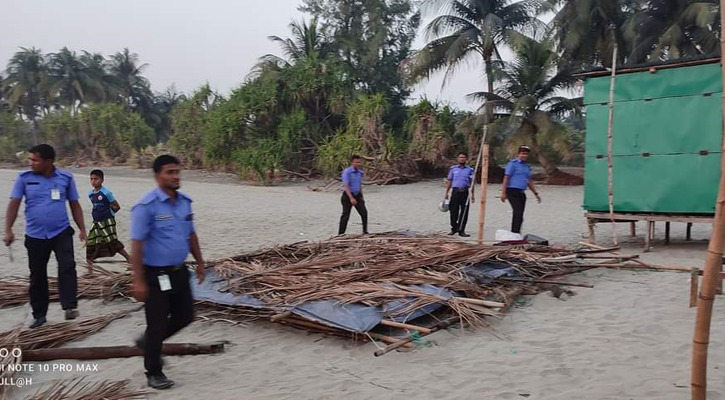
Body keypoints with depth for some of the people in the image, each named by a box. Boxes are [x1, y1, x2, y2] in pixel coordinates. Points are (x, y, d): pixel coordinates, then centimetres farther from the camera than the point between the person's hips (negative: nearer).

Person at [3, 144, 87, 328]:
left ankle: (70, 307, -16)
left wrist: (82, 228, 1)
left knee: (67, 267, -18)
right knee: (37, 276, 10)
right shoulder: (24, 178, -3)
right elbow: (13, 204, -4)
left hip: (61, 232, -1)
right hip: (35, 236, 1)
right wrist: (8, 230, -13)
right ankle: (39, 314, 24)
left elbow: (74, 205, 5)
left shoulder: (66, 178, -2)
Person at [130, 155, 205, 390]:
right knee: (158, 323, 5)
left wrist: (200, 262, 15)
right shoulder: (146, 206, -18)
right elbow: (136, 245, -19)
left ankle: (147, 341, 39)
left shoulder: (185, 201, 4)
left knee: (185, 316, 15)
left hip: (179, 272, 7)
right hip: (156, 276, -7)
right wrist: (138, 281, -21)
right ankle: (154, 373, 24)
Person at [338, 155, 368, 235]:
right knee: (346, 215, -3)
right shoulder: (347, 172, -14)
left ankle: (365, 232, 7)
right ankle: (340, 234, 5)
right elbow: (346, 186, -20)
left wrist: (362, 197, 15)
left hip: (357, 195, 6)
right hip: (347, 195, -6)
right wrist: (351, 198, -27)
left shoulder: (360, 173, 8)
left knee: (364, 213, -4)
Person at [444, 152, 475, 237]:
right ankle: (454, 228, 14)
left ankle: (461, 230, 8)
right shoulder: (453, 169, 10)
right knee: (453, 211, 0)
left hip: (465, 192, 0)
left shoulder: (470, 170, 9)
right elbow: (449, 181, 11)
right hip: (455, 191, 0)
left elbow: (472, 182, 8)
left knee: (464, 212, 0)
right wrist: (447, 193, 6)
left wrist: (472, 194, 2)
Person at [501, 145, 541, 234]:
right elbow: (506, 178, -8)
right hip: (512, 191, -7)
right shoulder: (513, 163, -3)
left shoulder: (527, 166, 19)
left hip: (521, 193, 8)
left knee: (519, 215, 6)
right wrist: (503, 193, -15)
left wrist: (536, 193, 20)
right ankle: (515, 233, -19)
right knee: (518, 213, -18)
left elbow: (529, 181, 25)